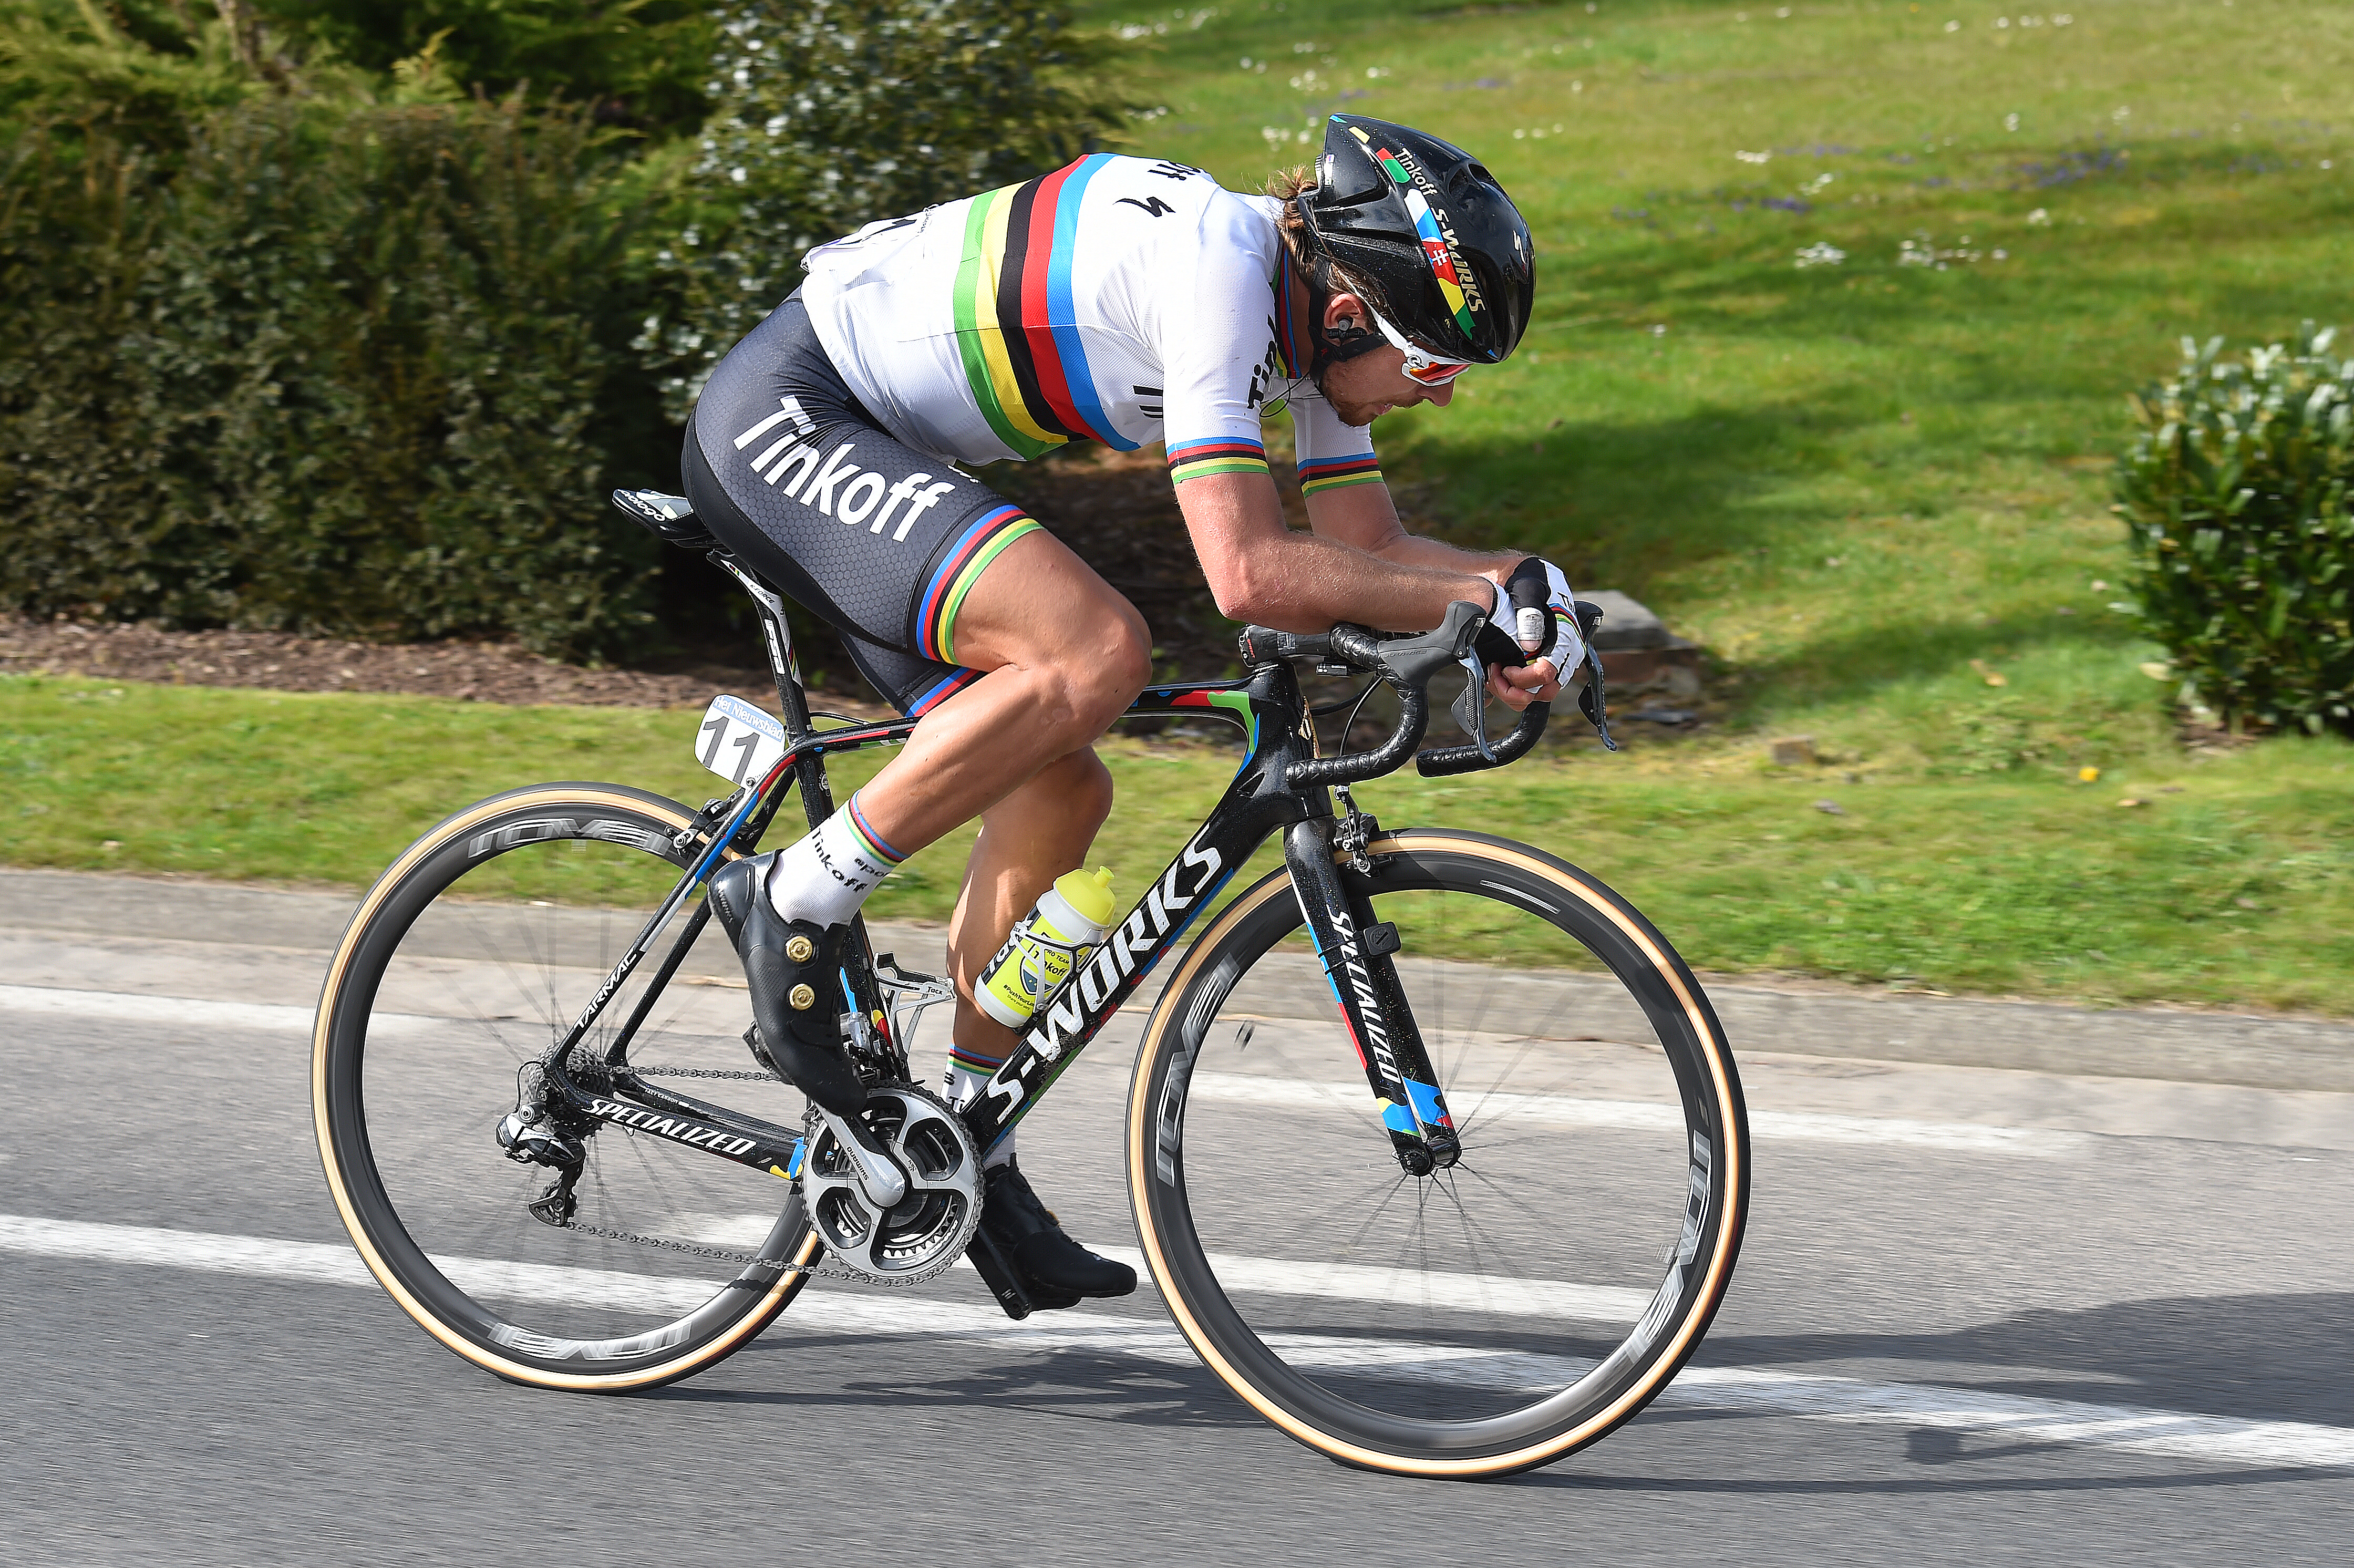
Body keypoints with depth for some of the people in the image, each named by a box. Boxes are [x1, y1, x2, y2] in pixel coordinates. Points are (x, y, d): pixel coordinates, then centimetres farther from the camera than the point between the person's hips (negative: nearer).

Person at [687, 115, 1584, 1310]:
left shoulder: (1303, 310, 2)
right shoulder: (1217, 265, -26)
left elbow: (1368, 547, 6)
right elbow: (1250, 573, -32)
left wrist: (1515, 587, -12)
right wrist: (1486, 594, -24)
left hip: (864, 449, 10)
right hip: (782, 415, -10)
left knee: (1059, 795, 5)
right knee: (1098, 651, -27)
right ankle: (793, 906, -14)